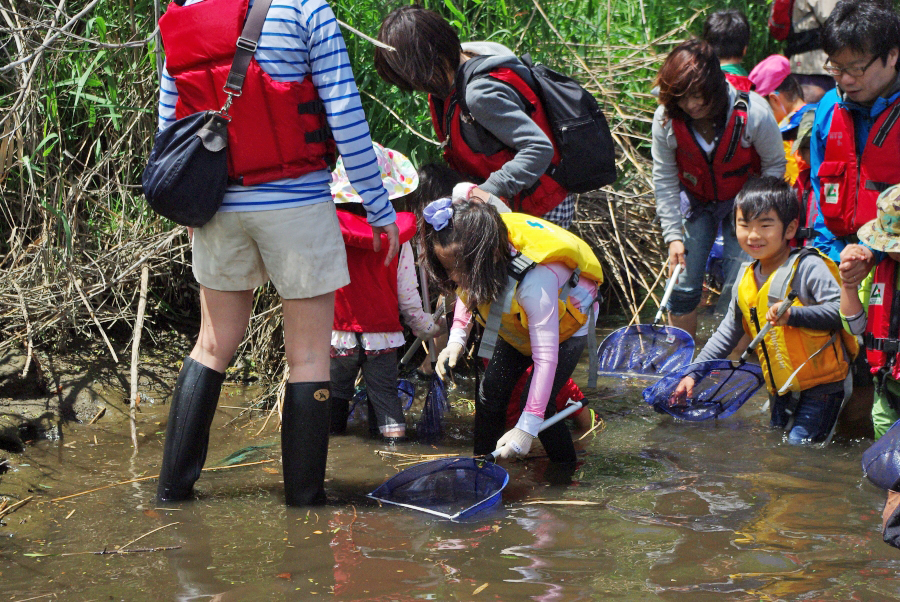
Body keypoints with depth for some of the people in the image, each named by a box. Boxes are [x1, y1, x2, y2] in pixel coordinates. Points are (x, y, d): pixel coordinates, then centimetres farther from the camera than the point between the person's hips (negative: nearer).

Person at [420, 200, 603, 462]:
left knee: (539, 407, -19)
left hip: (564, 328, -6)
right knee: (488, 396, -6)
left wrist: (527, 428, -46)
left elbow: (546, 357, -44)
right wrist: (456, 339, -15)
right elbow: (468, 293, 2)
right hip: (515, 330, 6)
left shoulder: (535, 280, -46)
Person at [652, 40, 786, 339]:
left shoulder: (753, 114, -27)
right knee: (683, 285, -1)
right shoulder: (666, 119, -21)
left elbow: (775, 165, -10)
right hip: (695, 200, 2)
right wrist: (673, 236, -13)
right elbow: (664, 180, -10)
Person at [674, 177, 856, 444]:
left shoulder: (808, 267, -15)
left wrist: (793, 315, -32)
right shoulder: (746, 279, 7)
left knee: (798, 445, -15)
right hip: (780, 388, 7)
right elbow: (728, 332, 17)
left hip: (821, 384, -7)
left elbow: (842, 310, -22)